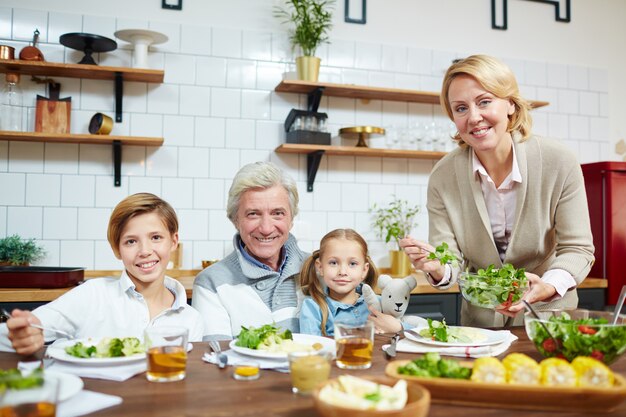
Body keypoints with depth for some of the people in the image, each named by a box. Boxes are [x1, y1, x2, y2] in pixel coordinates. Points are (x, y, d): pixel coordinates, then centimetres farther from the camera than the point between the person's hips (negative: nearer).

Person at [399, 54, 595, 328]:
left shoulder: (558, 162, -12)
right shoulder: (443, 177, -8)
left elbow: (577, 249, -8)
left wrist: (548, 287, -28)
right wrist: (437, 269, -31)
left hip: (549, 315, -3)